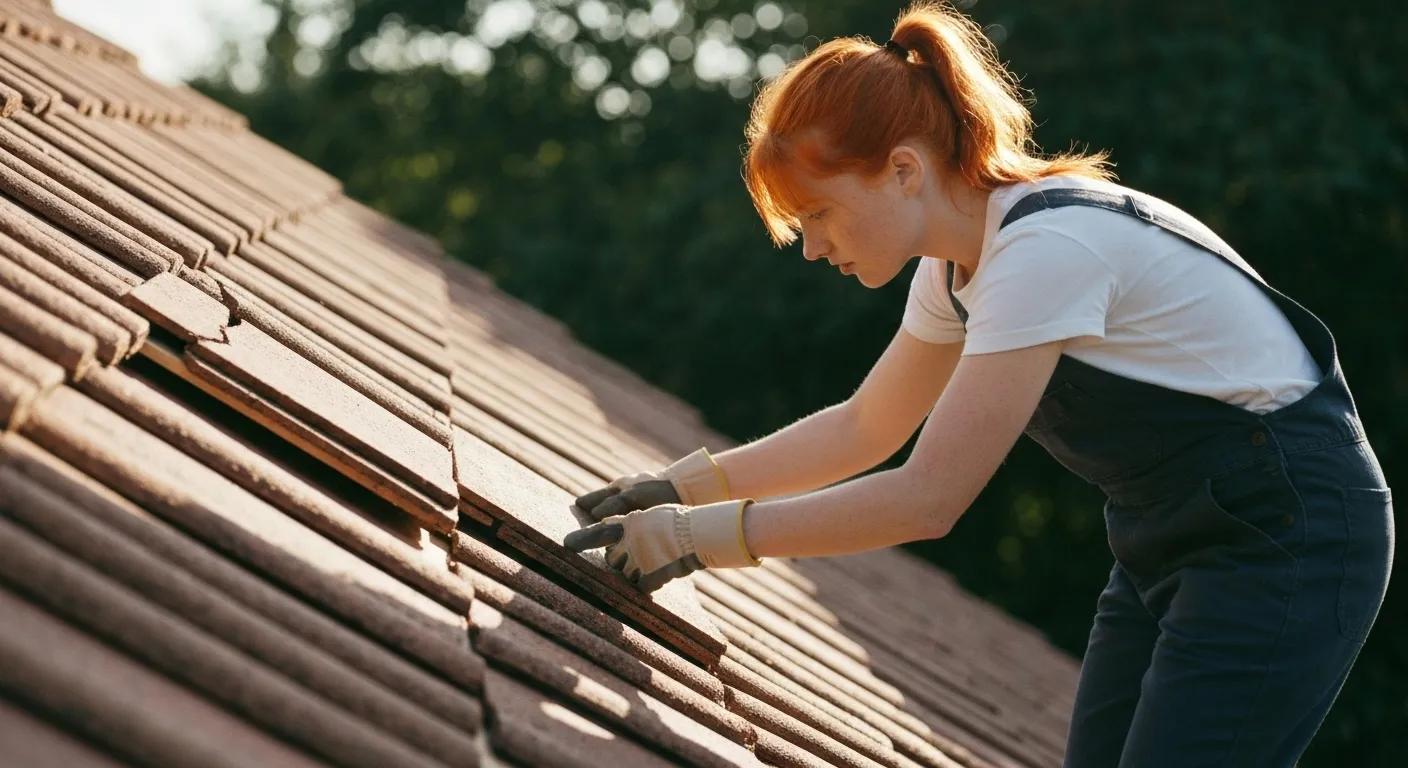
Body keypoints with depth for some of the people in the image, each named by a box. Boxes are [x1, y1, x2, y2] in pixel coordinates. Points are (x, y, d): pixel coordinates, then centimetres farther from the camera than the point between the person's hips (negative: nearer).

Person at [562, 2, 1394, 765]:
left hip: (1287, 535, -9)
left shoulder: (1047, 246, -25)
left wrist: (700, 536, -22)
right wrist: (682, 483, 6)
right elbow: (862, 428, 16)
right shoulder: (958, 265, 3)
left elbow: (927, 497, -26)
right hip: (1173, 537, 9)